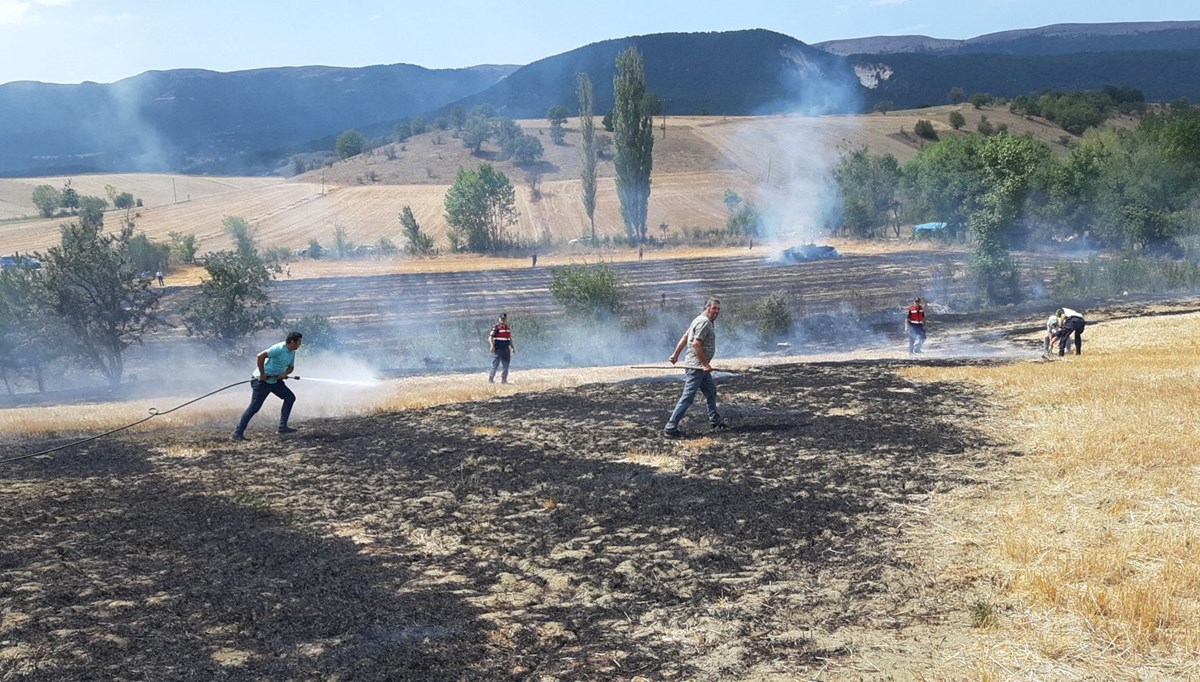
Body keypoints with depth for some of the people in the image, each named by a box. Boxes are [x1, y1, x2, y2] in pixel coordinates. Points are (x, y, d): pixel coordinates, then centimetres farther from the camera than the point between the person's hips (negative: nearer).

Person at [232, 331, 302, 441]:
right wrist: (262, 374, -26)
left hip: (275, 380, 9)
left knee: (290, 397, 6)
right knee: (254, 407, -11)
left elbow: (291, 367, 16)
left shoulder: (292, 352, 5)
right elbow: (260, 356, -31)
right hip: (262, 381, -9)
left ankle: (283, 427, 9)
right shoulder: (279, 349, -23)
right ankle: (238, 433, -6)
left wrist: (285, 373, -8)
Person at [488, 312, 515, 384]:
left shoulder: (508, 328, 15)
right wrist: (492, 345, -29)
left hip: (506, 349, 6)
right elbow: (490, 337, -15)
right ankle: (490, 379, 2)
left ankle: (504, 380, 16)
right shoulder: (496, 327, -7)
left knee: (506, 365, 7)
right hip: (497, 349, -6)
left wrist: (512, 347, 19)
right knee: (495, 365, -6)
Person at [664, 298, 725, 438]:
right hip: (696, 365, -11)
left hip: (701, 366, 11)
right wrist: (705, 364, -21)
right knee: (687, 398, -10)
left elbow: (684, 338, 18)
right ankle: (670, 428, -10)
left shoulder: (708, 321, 17)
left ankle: (714, 420, 36)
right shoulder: (704, 322, -15)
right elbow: (696, 344, -24)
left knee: (711, 391, 22)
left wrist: (675, 355, 18)